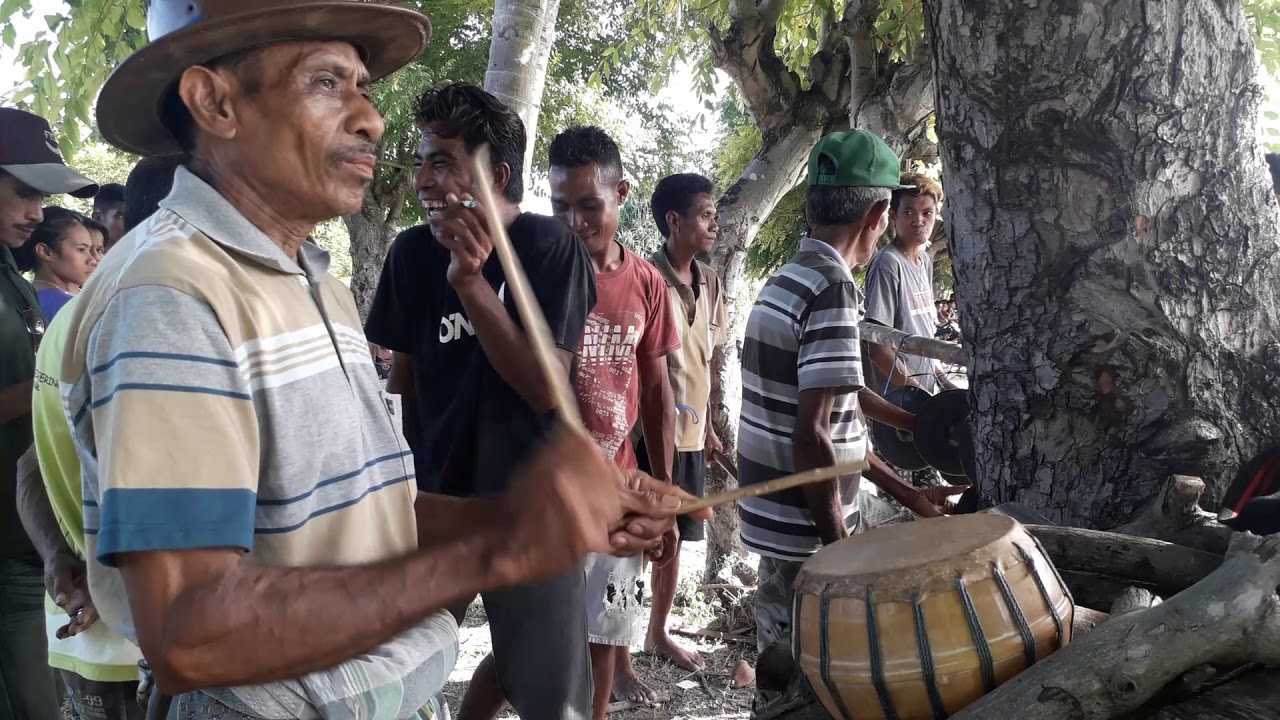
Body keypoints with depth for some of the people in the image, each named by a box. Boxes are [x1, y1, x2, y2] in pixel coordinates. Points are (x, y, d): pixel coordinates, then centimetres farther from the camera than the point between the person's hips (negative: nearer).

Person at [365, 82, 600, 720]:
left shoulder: (550, 247, -11)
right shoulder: (411, 252, 0)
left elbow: (544, 388, -16)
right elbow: (403, 375, 11)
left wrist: (470, 282, -24)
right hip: (432, 498, 3)